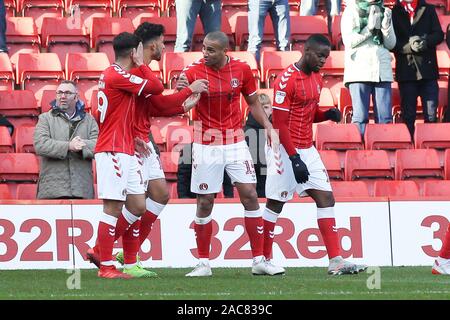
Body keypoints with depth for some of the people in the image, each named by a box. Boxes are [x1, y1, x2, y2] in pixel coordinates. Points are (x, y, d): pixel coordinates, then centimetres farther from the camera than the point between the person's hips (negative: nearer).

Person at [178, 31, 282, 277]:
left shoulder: (242, 70, -1)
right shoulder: (193, 72, -9)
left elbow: (253, 103, 12)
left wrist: (268, 126, -2)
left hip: (235, 142, 2)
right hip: (206, 144, -2)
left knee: (250, 196, -3)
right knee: (204, 203, 0)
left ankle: (259, 261, 4)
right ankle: (203, 264, 11)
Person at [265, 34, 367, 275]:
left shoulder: (316, 78, 11)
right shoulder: (287, 79, -15)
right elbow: (279, 124, -18)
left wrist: (327, 114, 0)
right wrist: (295, 159, -21)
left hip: (307, 149, 8)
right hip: (285, 150, -8)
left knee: (326, 198, -1)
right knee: (275, 204, 1)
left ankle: (335, 260, -4)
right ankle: (263, 260, 13)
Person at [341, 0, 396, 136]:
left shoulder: (384, 11, 16)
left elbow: (391, 44, 13)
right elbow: (348, 41, -4)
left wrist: (386, 28, -4)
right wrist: (369, 28, -10)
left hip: (382, 70, 4)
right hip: (359, 70, -4)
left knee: (385, 117, -2)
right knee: (360, 117, -8)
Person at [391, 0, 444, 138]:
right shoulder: (394, 13, 6)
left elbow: (439, 34, 6)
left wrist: (425, 41, -14)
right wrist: (408, 47, -16)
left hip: (428, 69, 1)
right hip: (406, 71, -1)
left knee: (431, 115, -3)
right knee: (408, 116, 2)